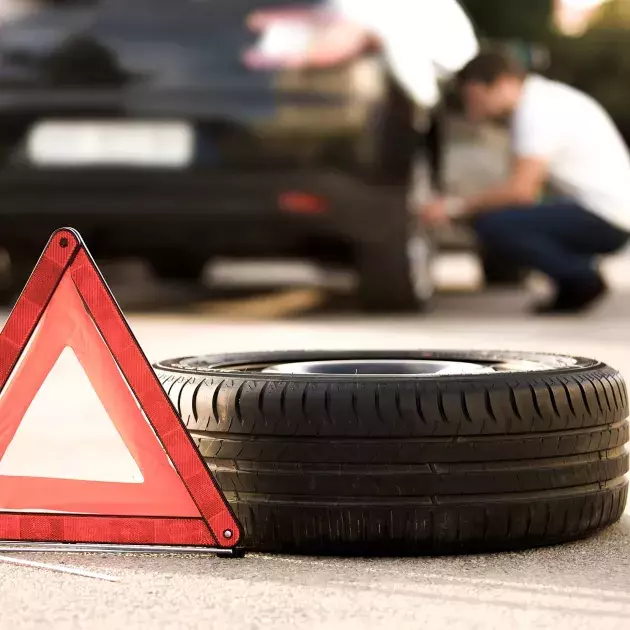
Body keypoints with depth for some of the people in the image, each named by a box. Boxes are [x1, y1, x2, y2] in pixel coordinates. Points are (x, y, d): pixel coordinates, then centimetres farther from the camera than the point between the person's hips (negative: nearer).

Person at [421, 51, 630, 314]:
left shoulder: (537, 112, -16)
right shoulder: (541, 98, 14)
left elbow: (520, 190, -24)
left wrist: (455, 208, -17)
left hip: (604, 220, -10)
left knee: (490, 224, -20)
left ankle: (580, 279, -9)